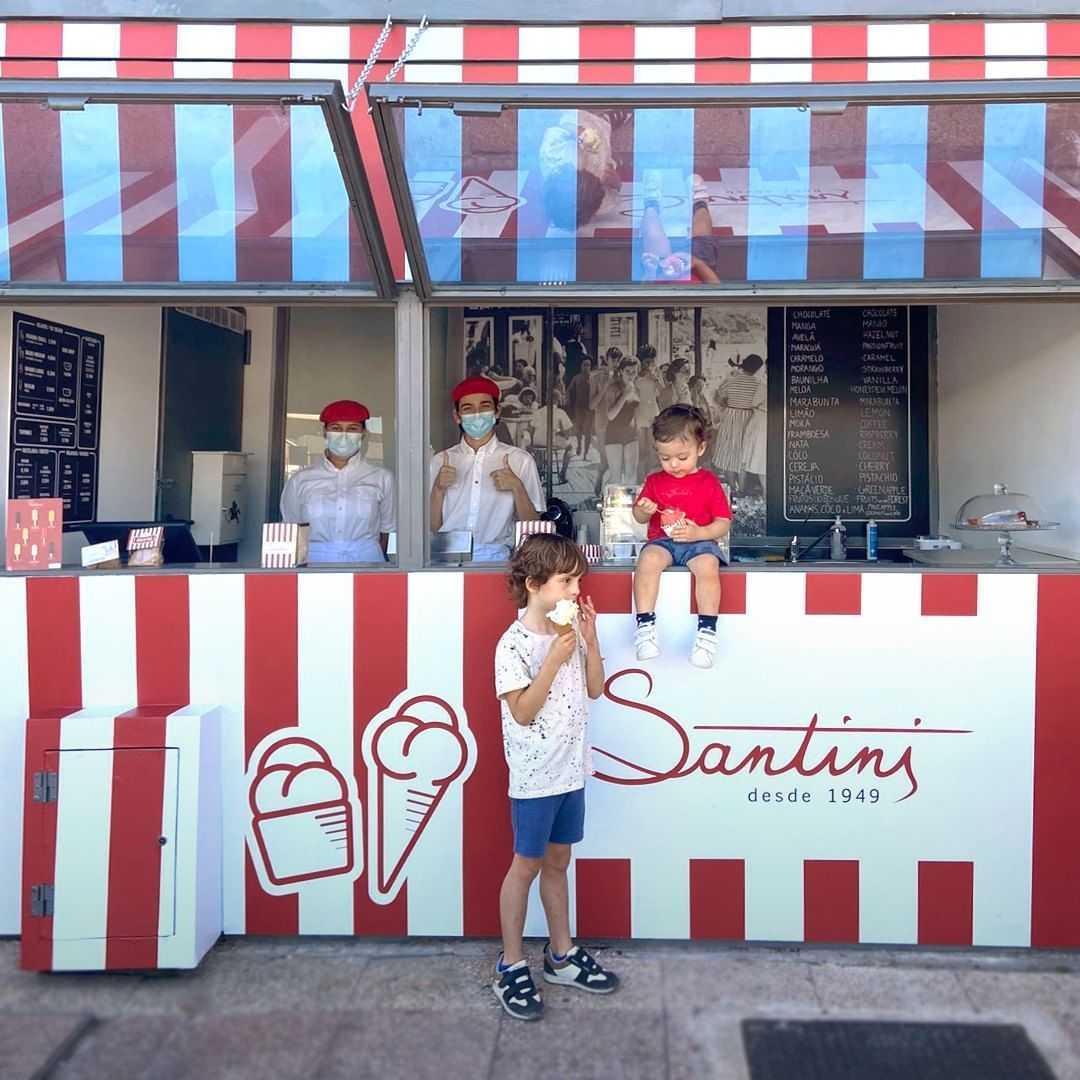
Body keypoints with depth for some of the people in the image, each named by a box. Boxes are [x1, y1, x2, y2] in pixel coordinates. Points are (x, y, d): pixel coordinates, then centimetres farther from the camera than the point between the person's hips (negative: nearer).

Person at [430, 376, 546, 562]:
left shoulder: (520, 460, 7)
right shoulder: (440, 461, 12)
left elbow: (533, 526, 4)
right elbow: (431, 527, 10)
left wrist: (517, 487, -9)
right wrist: (438, 488, -4)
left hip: (495, 555, -1)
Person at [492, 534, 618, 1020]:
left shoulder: (569, 632, 3)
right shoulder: (513, 644, -17)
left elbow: (595, 689, 7)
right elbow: (523, 711, -20)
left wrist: (590, 638, -6)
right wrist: (555, 659, -26)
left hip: (571, 770, 7)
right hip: (535, 776, -6)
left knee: (557, 861, 19)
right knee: (526, 865, 6)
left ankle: (561, 954, 33)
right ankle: (511, 967, 21)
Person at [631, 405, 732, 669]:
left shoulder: (708, 482, 3)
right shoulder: (654, 481, 11)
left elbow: (723, 523, 1)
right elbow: (639, 517, 19)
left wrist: (699, 532, -18)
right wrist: (643, 510, -7)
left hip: (699, 541, -2)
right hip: (662, 541, 2)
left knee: (708, 565, -35)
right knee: (648, 559, -32)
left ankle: (707, 630, -29)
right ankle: (645, 625, -28)